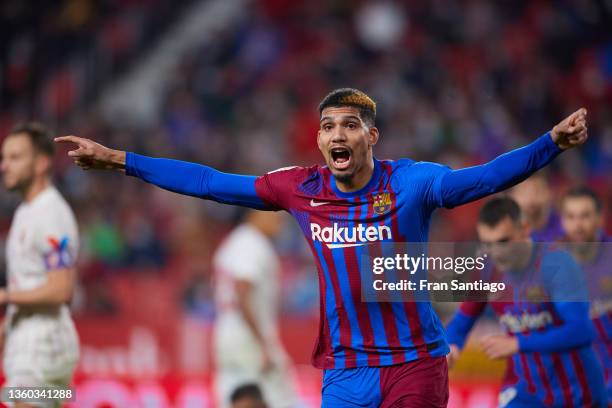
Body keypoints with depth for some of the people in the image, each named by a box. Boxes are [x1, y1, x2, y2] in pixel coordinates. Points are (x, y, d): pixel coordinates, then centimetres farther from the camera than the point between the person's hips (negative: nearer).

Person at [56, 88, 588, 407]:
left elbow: (486, 177, -22)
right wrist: (119, 160, 6)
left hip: (415, 364, -3)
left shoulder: (409, 183, -8)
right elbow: (210, 183, 7)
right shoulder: (300, 189, 2)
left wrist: (551, 143, -38)